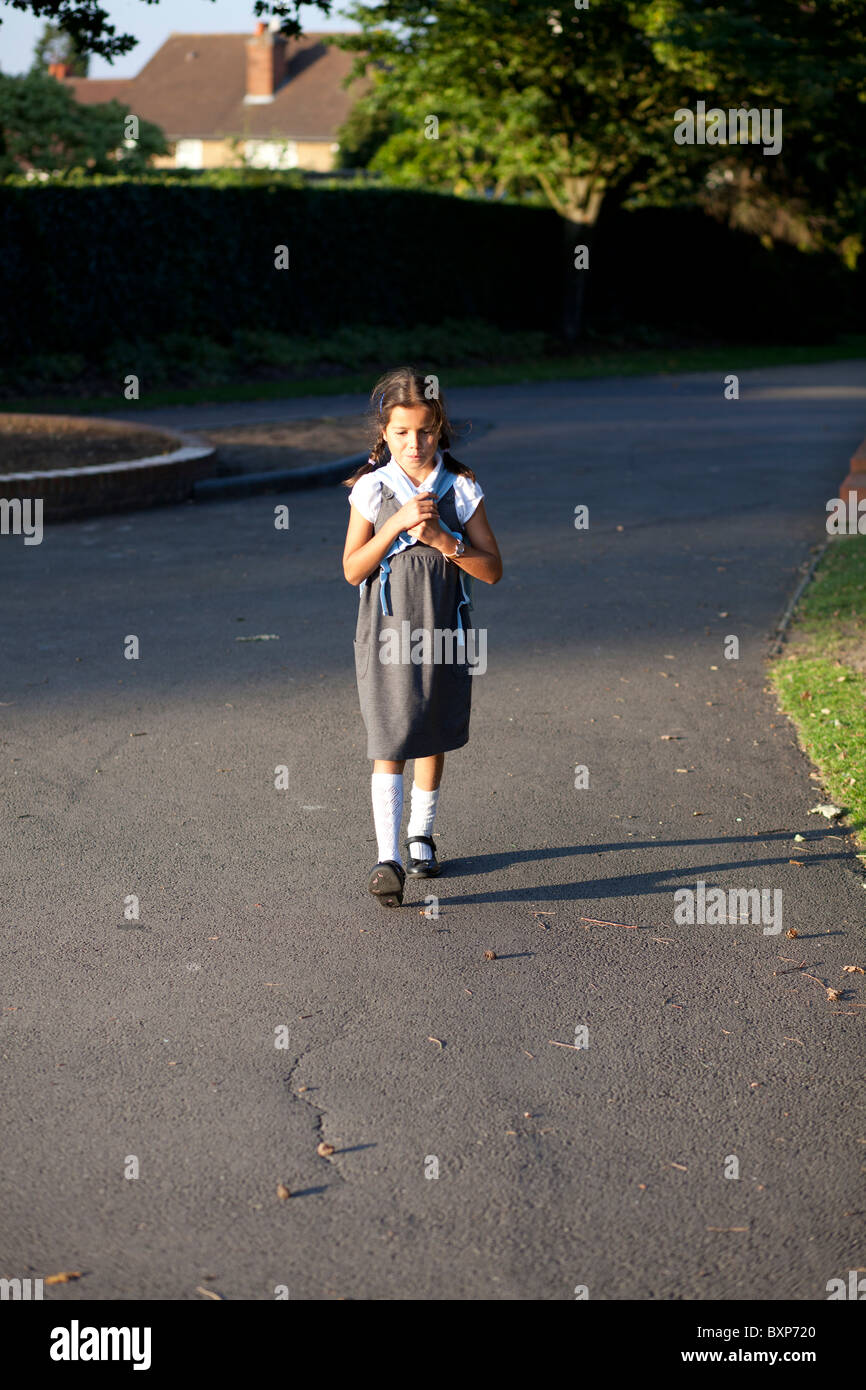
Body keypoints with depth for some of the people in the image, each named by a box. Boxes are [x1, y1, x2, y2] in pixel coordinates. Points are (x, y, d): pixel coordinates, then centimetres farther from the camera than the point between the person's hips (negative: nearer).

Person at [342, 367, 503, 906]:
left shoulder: (461, 488, -2)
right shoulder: (371, 488, -3)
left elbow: (492, 570, -4)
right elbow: (353, 570, -7)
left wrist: (441, 538, -18)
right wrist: (397, 523, -18)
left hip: (444, 632, 2)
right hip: (388, 633, -2)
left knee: (433, 737, 15)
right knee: (390, 744, -8)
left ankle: (421, 835, 33)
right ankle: (388, 858, -10)